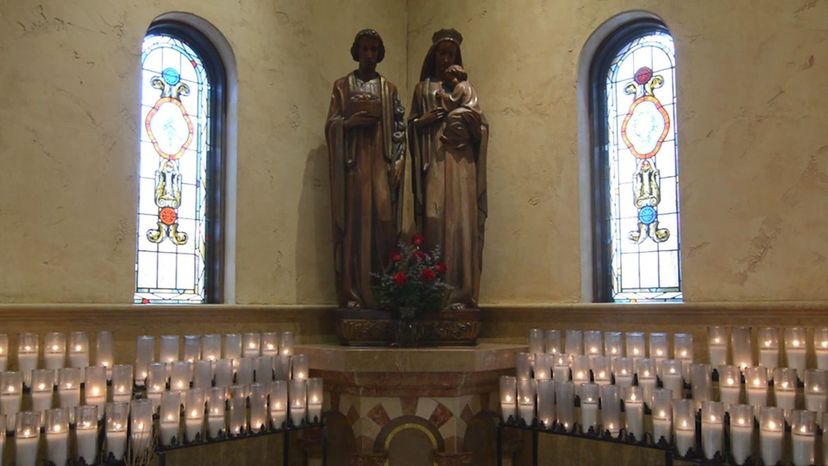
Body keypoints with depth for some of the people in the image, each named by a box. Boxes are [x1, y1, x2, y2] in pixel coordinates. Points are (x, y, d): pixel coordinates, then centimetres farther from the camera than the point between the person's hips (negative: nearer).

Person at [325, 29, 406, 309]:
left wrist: (397, 163, -5)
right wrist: (350, 122, -15)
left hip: (380, 162, 1)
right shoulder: (342, 86, 12)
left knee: (383, 220, -8)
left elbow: (399, 128, 7)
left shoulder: (388, 89, 14)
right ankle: (352, 293, -5)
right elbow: (331, 124, 5)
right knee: (354, 223, -6)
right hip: (353, 162, -1)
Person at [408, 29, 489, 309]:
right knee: (433, 220, -11)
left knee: (461, 221, -9)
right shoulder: (423, 88, 19)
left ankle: (460, 293, -10)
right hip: (433, 160, 0)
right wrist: (425, 120, -5)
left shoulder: (465, 87, 18)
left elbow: (480, 127, 7)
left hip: (460, 159, 0)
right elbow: (411, 125, 15)